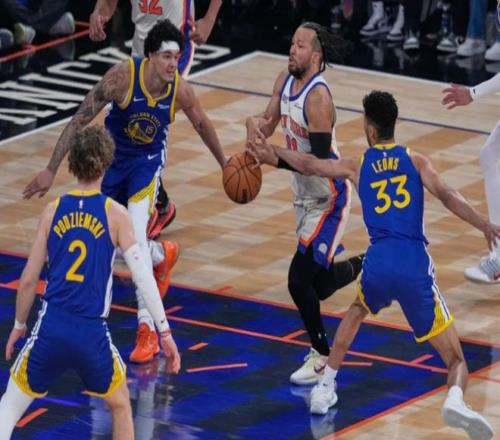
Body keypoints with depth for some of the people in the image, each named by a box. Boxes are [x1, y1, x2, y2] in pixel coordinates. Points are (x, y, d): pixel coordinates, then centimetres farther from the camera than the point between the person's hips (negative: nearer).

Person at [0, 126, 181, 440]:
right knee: (121, 407, 23)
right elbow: (142, 276, -5)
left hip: (51, 327, 1)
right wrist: (165, 331, 0)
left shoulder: (54, 210, 5)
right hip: (93, 332, -1)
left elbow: (28, 280, 8)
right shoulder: (115, 214, 0)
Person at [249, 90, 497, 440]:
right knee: (455, 360, 0)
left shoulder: (358, 166, 19)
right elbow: (447, 197, -4)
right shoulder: (416, 162, 13)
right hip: (415, 264, -2)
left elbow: (309, 165, 32)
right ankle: (455, 399, -34)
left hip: (378, 263, 2)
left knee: (357, 311, 40)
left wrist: (275, 153, 49)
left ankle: (325, 389, 37)